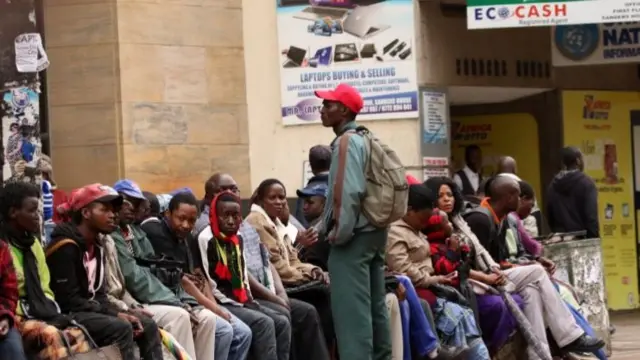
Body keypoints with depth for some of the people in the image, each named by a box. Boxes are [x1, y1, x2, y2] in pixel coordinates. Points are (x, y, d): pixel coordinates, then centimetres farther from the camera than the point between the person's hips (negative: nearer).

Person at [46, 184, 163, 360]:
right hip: (68, 315, -10)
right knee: (120, 327, -29)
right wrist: (115, 314, -19)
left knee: (148, 326, 0)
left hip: (91, 311, 10)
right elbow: (69, 300, -21)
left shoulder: (96, 245, 13)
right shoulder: (66, 247, -17)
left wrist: (118, 313, -7)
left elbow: (99, 294, 13)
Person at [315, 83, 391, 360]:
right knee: (375, 306, 11)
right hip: (374, 231, 9)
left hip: (354, 236, -9)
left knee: (352, 309, -9)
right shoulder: (365, 139, 15)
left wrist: (339, 233, -14)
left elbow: (347, 193, -22)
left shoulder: (347, 142, -12)